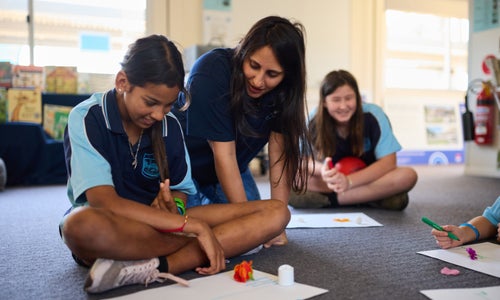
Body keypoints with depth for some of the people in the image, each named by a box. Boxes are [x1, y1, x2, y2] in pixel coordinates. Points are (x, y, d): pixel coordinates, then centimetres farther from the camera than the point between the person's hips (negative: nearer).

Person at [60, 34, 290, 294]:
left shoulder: (170, 125, -1)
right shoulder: (86, 119, -15)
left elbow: (181, 191, 9)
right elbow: (105, 203, -26)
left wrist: (174, 207, -17)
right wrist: (195, 227, -28)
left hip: (162, 226, 5)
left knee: (276, 212, -11)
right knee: (82, 224, -43)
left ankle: (151, 268, -28)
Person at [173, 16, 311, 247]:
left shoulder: (284, 89, -17)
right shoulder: (212, 71, -31)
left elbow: (280, 154, -20)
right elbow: (223, 154, -31)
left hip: (233, 168, 4)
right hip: (186, 163, -4)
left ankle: (208, 201, 20)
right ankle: (200, 202, 14)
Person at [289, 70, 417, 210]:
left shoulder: (373, 115, -19)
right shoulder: (314, 120, -15)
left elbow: (388, 162, -20)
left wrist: (349, 181, -32)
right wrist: (323, 170, -35)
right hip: (333, 180, 0)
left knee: (408, 176, -30)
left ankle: (333, 199, -26)